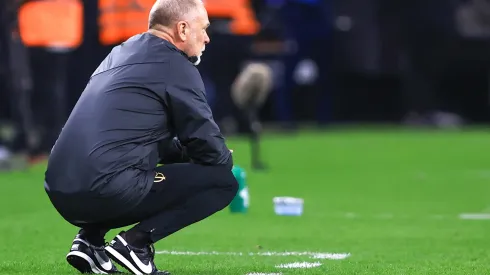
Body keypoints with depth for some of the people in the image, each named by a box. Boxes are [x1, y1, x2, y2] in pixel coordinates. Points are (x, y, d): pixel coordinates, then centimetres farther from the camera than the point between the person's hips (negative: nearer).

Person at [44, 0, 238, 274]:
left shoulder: (122, 53, 24)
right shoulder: (177, 67, -1)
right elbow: (207, 141, 1)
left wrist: (187, 151, 28)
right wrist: (225, 159, 23)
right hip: (108, 193, -8)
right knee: (223, 181, 2)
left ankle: (89, 238, 15)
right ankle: (136, 241, -7)